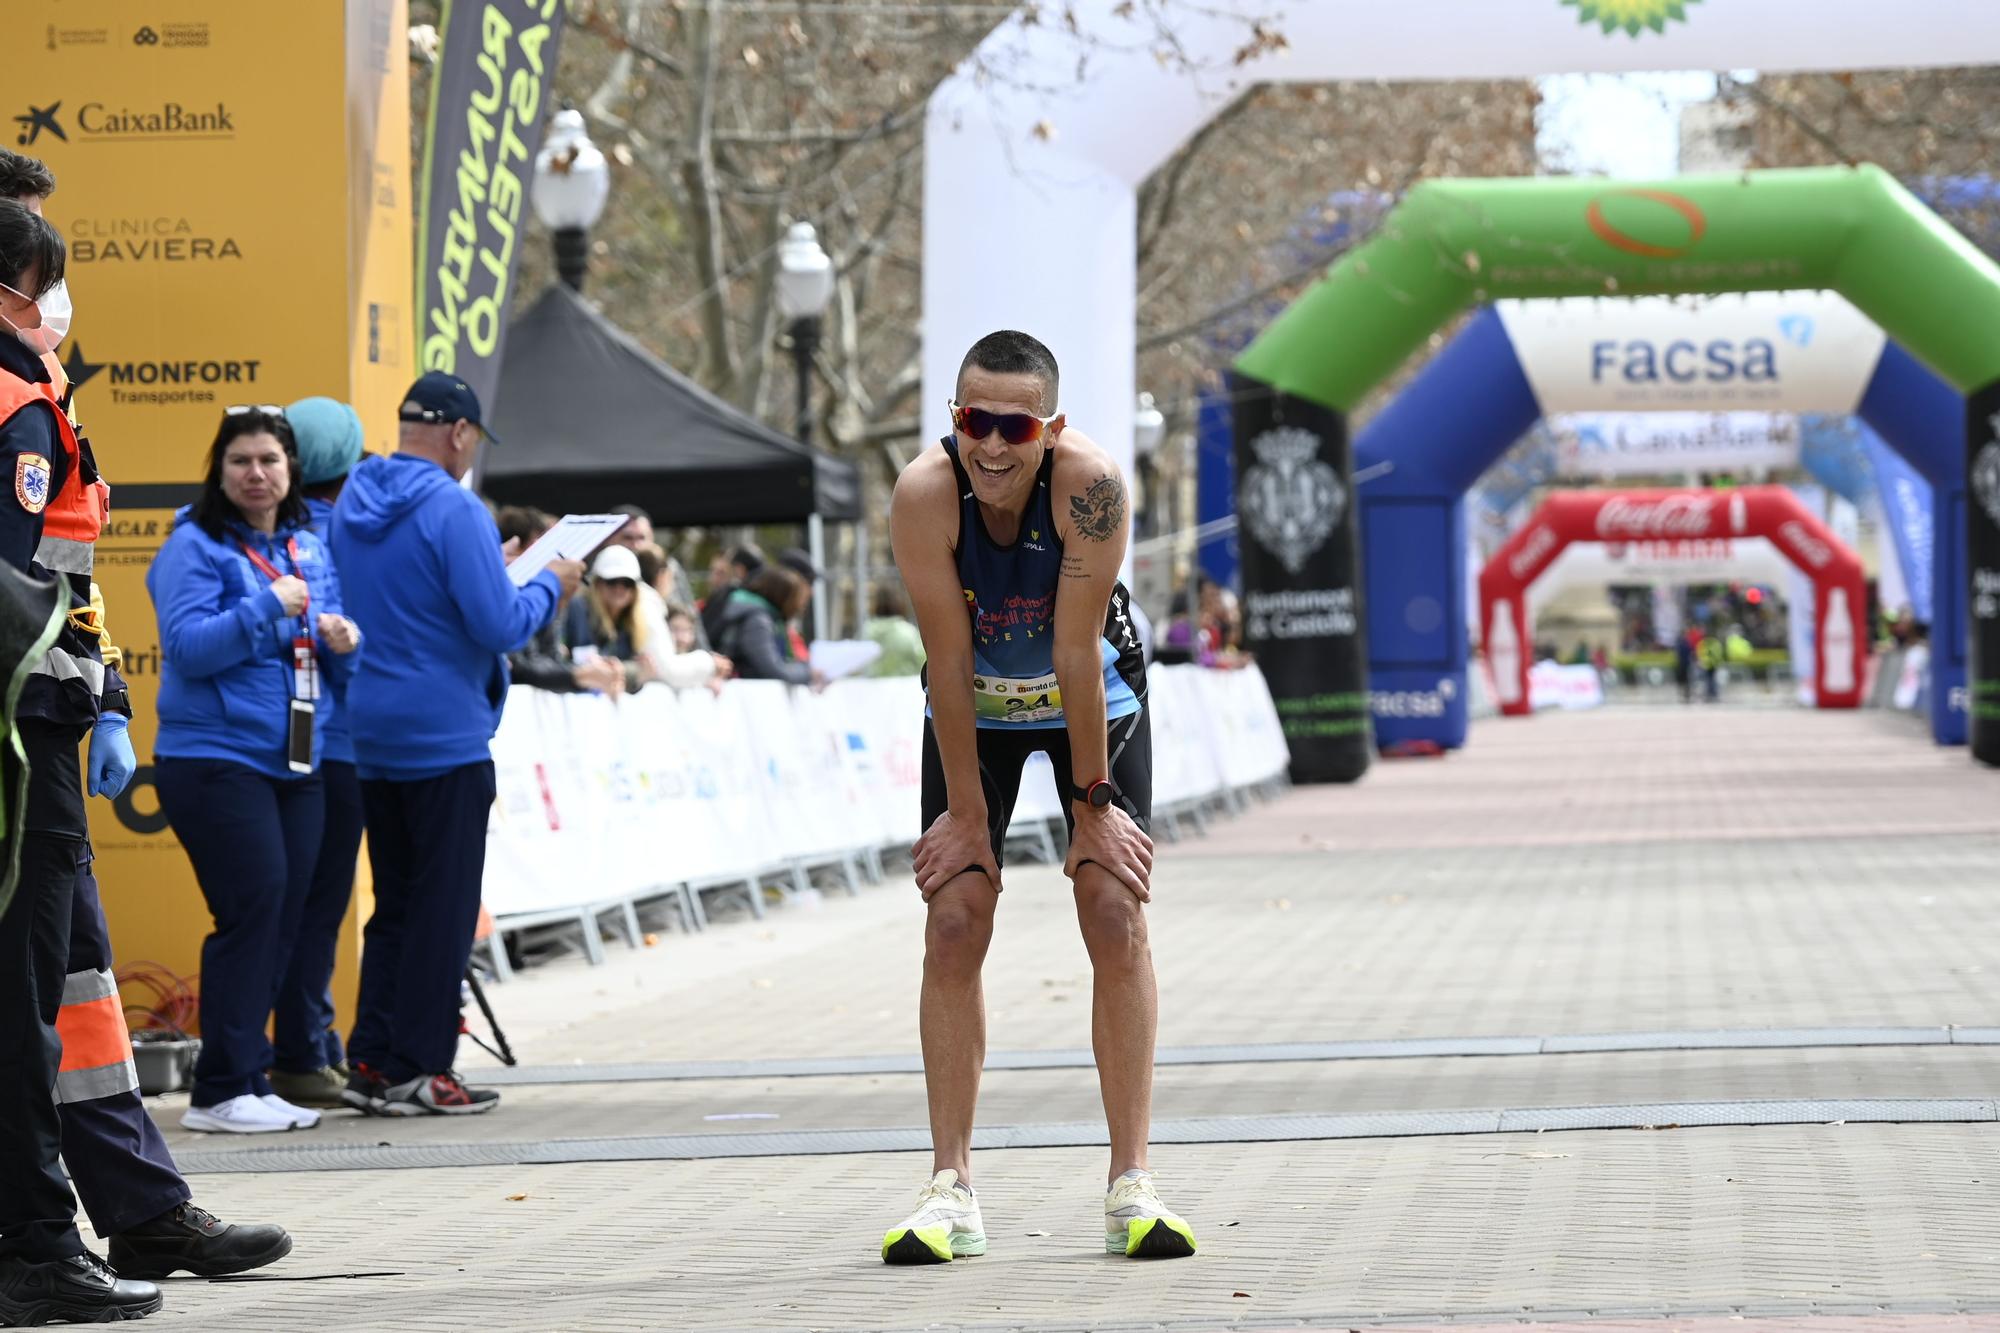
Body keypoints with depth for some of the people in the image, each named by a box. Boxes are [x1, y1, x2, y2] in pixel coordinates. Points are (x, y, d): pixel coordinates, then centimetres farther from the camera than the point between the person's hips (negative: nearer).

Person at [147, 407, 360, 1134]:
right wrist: (268, 607, -20)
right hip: (215, 758, -7)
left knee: (284, 916, 7)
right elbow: (187, 646, -16)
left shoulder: (311, 550, 14)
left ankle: (250, 1079, 15)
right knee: (252, 908, -13)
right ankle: (223, 1089, -8)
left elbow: (331, 658, 20)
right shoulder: (195, 546, -6)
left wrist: (343, 643, -2)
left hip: (296, 762, 7)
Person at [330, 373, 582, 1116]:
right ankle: (417, 1071, 1)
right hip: (446, 738, -8)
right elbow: (498, 626, -19)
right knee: (444, 908, 0)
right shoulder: (454, 510, -16)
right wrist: (549, 586, -2)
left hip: (373, 738, 8)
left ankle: (371, 1062, 12)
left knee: (395, 906, 14)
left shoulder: (350, 508, 9)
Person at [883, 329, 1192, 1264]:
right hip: (974, 712, 1)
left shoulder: (1089, 484, -32)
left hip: (1093, 703, -1)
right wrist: (966, 813, -17)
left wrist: (1092, 802, -19)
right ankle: (951, 1190, -2)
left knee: (1117, 921, -9)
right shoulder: (924, 494, -29)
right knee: (953, 926, -7)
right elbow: (949, 664, -23)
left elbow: (1076, 653, -27)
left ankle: (1131, 1185, -4)